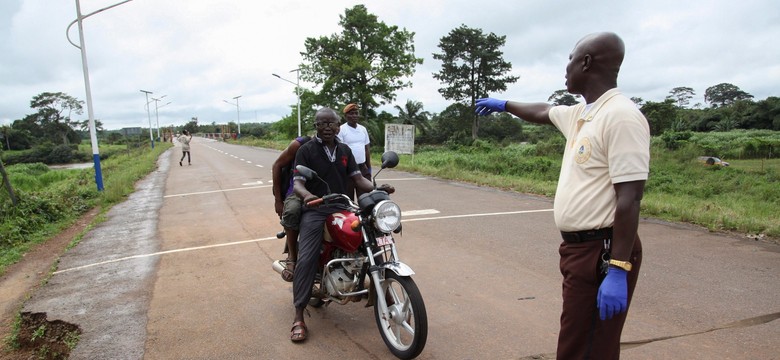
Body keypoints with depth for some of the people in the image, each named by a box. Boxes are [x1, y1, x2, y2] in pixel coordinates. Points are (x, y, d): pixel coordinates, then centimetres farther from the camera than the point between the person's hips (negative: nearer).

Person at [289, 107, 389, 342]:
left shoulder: (345, 150, 16)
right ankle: (298, 317, -13)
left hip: (342, 208, 4)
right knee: (306, 259, -19)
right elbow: (297, 182, -9)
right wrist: (306, 195, -33)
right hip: (315, 210, -4)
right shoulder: (306, 150, 0)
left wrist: (378, 189, -8)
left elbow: (358, 179, 11)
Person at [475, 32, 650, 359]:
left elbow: (629, 199, -23)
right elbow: (542, 113, 32)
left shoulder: (622, 117, -18)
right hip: (577, 247, 10)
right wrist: (504, 105, 45)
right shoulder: (580, 114, 11)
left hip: (602, 254, -10)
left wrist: (618, 270, -25)